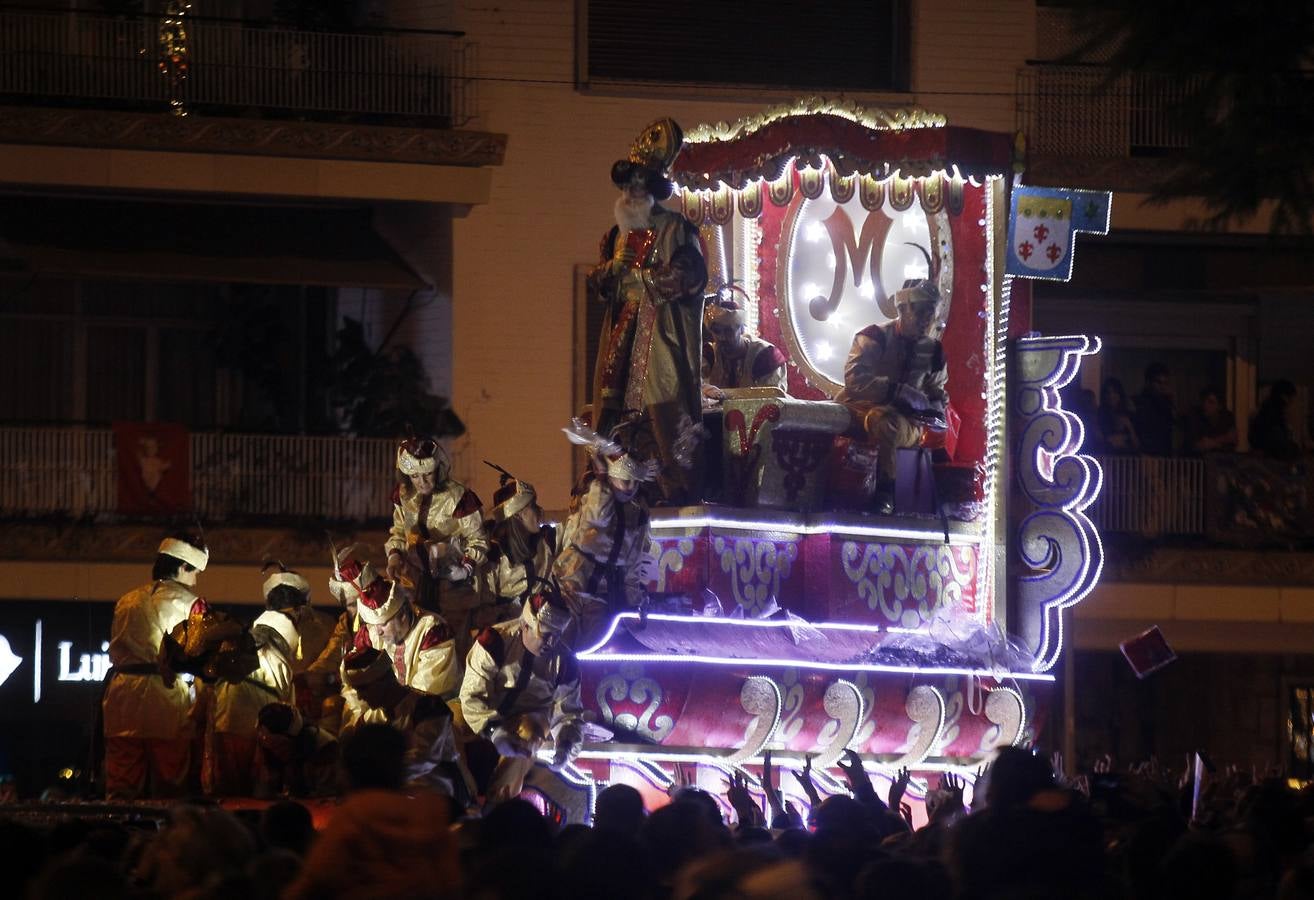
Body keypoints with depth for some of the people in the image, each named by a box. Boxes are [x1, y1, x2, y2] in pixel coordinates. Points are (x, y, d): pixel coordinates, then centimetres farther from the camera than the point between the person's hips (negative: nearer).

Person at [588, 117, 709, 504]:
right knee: (614, 408, -1)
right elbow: (596, 285, 22)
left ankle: (679, 490, -12)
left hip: (663, 335, -7)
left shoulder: (675, 230, -2)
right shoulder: (616, 235, 21)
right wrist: (612, 267, -1)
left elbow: (690, 277, -12)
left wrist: (639, 274, -8)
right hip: (623, 337, 7)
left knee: (667, 411, -12)